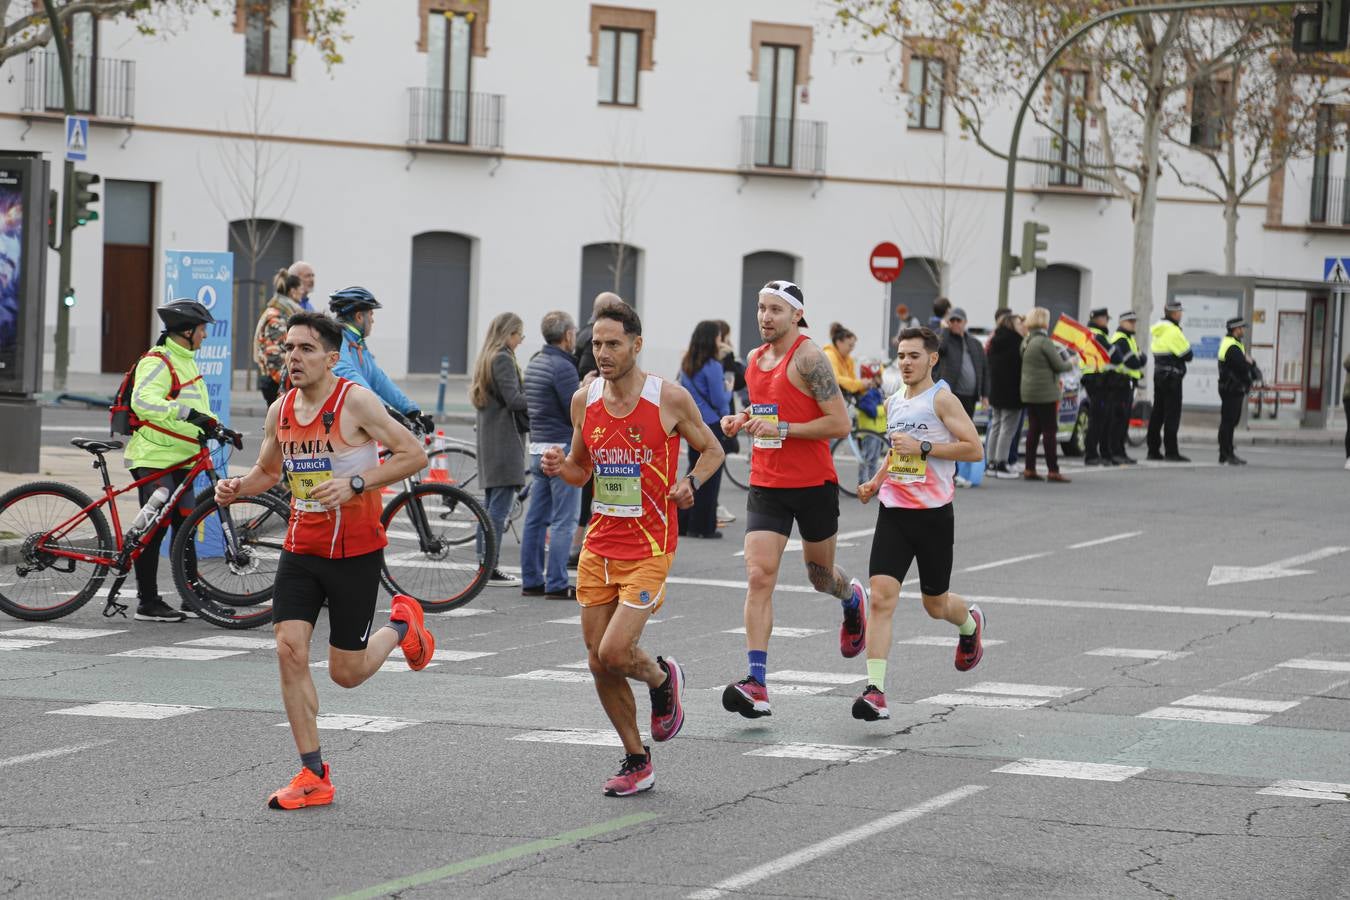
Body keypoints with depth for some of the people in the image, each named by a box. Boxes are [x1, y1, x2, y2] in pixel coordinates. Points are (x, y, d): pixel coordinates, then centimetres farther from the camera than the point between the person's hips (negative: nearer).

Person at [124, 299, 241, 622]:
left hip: (178, 461, 9)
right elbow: (143, 400, -31)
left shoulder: (186, 361, 20)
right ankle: (147, 602, -4)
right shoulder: (157, 361, -13)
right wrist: (186, 412, -40)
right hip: (153, 459, -9)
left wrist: (218, 428, 13)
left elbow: (196, 409, 30)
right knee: (154, 527, -8)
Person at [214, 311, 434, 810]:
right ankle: (313, 775, -2)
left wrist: (355, 483, -25)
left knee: (346, 672, 2)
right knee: (289, 650, -10)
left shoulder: (355, 401, -15)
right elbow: (268, 469, 20)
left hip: (355, 553, -5)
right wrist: (237, 487, -2)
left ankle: (401, 626, 35)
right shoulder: (280, 410, 3)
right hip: (301, 549, 5)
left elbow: (414, 454, -16)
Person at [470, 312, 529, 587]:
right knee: (500, 506, -8)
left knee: (491, 504, 13)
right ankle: (491, 570, -9)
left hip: (488, 439, 10)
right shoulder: (504, 359, -13)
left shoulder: (486, 359, 17)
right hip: (505, 440, -10)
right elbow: (514, 399, -21)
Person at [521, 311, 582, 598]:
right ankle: (557, 584, -6)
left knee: (536, 518, 10)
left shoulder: (534, 363, 13)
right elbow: (577, 413, -19)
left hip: (538, 447, 9)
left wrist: (580, 390, 12)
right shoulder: (562, 367, -15)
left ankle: (531, 581, 14)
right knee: (563, 520, -5)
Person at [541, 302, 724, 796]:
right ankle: (636, 761, 21)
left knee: (615, 653, -16)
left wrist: (690, 482, -15)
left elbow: (712, 449, 4)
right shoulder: (584, 400, 4)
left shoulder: (670, 399, -9)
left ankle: (662, 678, 20)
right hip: (599, 546, 5)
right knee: (598, 663, 4)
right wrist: (560, 466, -6)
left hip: (649, 548, -5)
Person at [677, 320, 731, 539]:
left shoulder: (687, 365, 6)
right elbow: (719, 400, -15)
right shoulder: (712, 367, -16)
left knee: (694, 473, 16)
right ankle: (703, 526, 4)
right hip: (711, 424, -7)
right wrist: (728, 392, 4)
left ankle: (684, 523, 17)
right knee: (709, 478, 1)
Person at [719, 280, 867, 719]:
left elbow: (840, 423, -17)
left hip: (814, 484, -5)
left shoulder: (809, 358, -13)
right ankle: (757, 685, -16)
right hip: (766, 485, 5)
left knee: (820, 575, 15)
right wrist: (741, 421, 5)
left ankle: (853, 598, 54)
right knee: (758, 576, -11)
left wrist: (781, 428, -22)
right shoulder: (754, 359, 8)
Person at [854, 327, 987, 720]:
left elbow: (975, 449, -15)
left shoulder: (941, 399, -8)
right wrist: (877, 481, 13)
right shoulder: (894, 402, 13)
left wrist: (922, 447, -19)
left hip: (933, 514, -5)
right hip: (893, 511, 5)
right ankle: (875, 691, -16)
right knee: (881, 598, -12)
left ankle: (970, 623, 48)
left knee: (935, 604, 11)